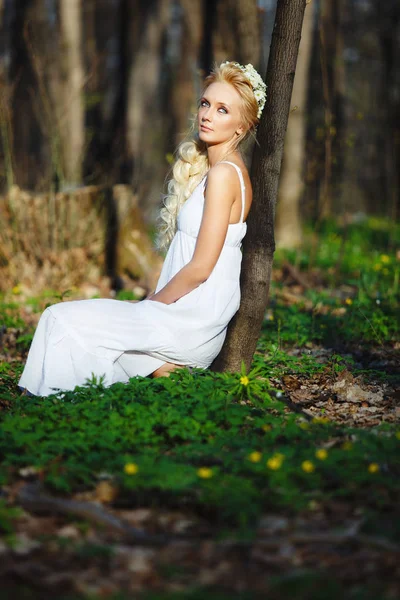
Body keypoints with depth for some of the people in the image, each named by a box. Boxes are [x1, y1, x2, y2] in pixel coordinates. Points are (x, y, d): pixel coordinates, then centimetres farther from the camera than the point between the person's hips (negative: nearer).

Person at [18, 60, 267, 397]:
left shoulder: (223, 174, -15)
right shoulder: (208, 170, 14)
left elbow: (201, 267, -18)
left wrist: (150, 304, -7)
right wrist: (152, 303, 9)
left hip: (193, 321, -10)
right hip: (189, 315, 10)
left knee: (62, 319, -8)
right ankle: (160, 367, 7)